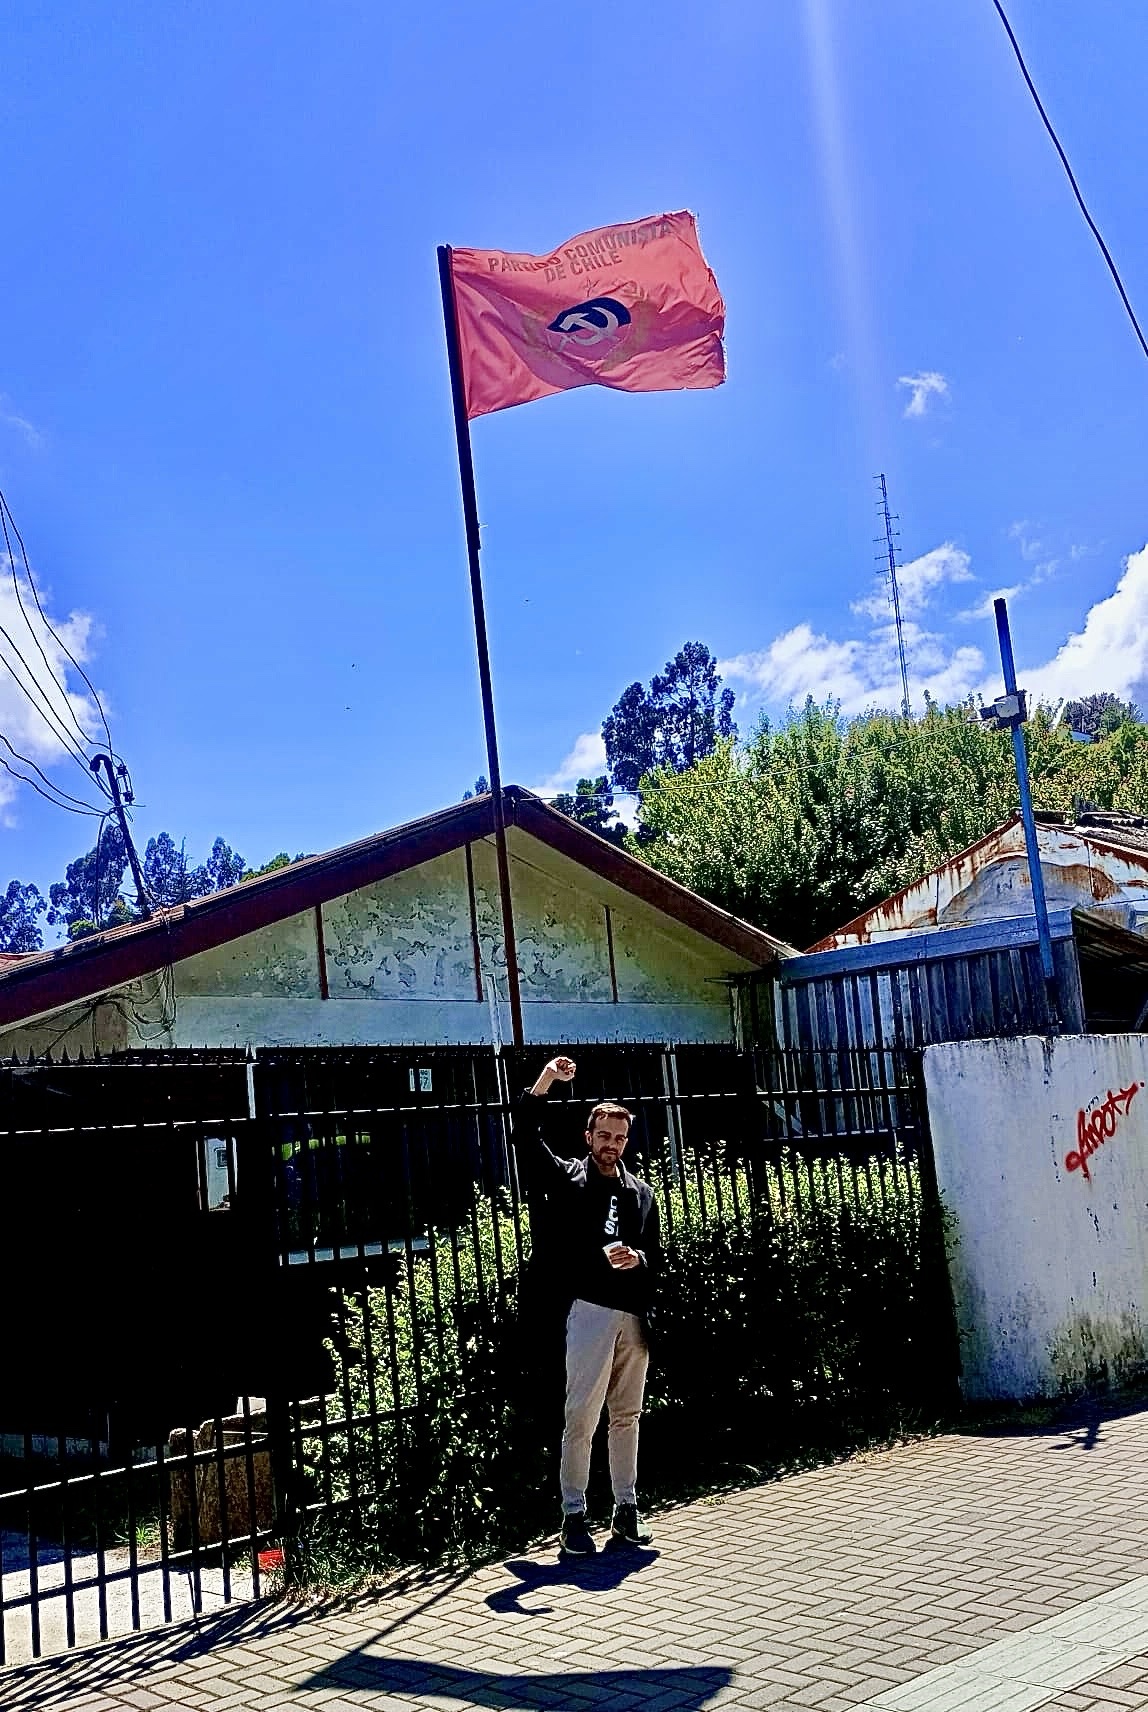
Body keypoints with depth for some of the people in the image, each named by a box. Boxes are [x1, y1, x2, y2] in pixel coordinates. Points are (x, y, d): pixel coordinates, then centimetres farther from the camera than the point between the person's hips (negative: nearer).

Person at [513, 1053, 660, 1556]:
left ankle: (626, 1510, 20)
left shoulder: (641, 1192, 17)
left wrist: (638, 1260, -5)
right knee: (581, 1418, -4)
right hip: (590, 1311, -4)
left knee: (627, 1416, 11)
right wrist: (545, 1081, -19)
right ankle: (574, 1515, 4)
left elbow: (656, 1254, 19)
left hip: (635, 1315, 4)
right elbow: (525, 1137, -8)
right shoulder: (567, 1179, 5)